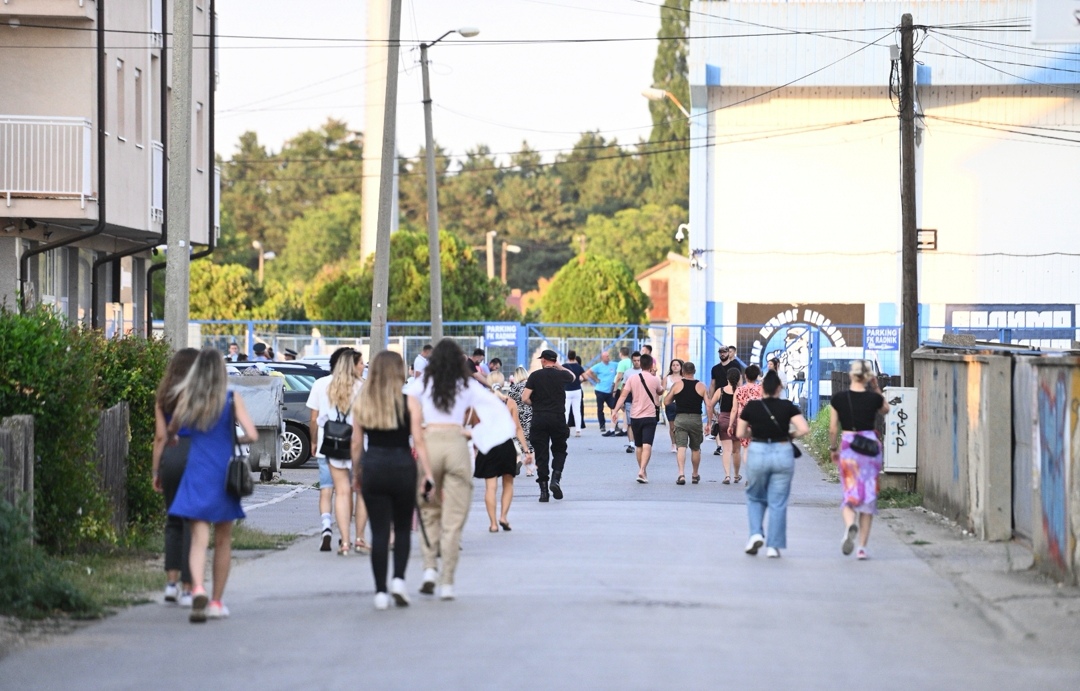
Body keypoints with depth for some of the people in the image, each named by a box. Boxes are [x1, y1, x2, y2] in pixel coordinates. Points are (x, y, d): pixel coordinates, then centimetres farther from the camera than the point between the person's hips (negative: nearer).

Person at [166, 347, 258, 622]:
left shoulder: (186, 398, 1)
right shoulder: (231, 400, -6)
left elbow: (171, 432, 15)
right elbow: (252, 435, -12)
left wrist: (173, 439, 38)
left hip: (196, 473, 1)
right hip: (224, 474, -1)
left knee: (199, 539, -4)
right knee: (223, 541, 13)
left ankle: (198, 589, -29)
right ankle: (216, 602, 20)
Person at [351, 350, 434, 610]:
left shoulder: (361, 404, 2)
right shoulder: (409, 403, -4)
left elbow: (357, 444, 5)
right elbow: (418, 441, -7)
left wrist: (356, 474, 16)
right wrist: (428, 474, -5)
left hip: (372, 466, 1)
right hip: (402, 467, -1)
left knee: (379, 531, 5)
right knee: (403, 528, 15)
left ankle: (380, 592, 3)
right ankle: (398, 579, -2)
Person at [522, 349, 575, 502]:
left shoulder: (535, 376, -2)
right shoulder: (561, 375, 1)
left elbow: (525, 398, -6)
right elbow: (572, 376, 26)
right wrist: (559, 366, 31)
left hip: (539, 418, 0)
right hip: (558, 418, 0)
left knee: (541, 454, 4)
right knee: (559, 450, 15)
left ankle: (543, 490, 2)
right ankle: (555, 479, -8)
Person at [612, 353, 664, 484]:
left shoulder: (632, 379, 1)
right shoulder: (654, 380, -3)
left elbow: (624, 395, -7)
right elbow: (661, 392, 18)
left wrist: (615, 410, -8)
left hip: (635, 416, 3)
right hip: (650, 416, -3)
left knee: (638, 446, 16)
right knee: (647, 445, -10)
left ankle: (643, 471, 28)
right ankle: (642, 471, -28)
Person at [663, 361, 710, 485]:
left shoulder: (677, 385, 0)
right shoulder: (701, 387, 2)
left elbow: (666, 402, 1)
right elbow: (708, 406, -2)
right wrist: (709, 423, 4)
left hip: (680, 418, -1)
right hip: (696, 419, 1)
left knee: (681, 447, -5)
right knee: (695, 448, 17)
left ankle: (681, 474, -22)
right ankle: (695, 475, 29)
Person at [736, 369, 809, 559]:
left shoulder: (751, 407, -2)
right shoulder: (788, 406, -3)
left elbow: (740, 434, 2)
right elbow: (804, 429, -12)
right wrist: (791, 435, 7)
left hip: (758, 453, 0)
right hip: (783, 454, 0)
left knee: (755, 498, 21)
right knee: (778, 503, 7)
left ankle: (756, 533, 2)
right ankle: (773, 546, 7)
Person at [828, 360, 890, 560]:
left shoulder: (838, 399, -4)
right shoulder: (874, 398, -4)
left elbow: (833, 429, 1)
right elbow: (886, 409, 20)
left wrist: (833, 449, 16)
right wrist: (876, 388, 16)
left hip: (847, 447, 0)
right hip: (870, 446, 0)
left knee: (850, 494, 9)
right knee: (868, 497, 9)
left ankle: (850, 524, -24)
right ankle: (862, 547, 9)